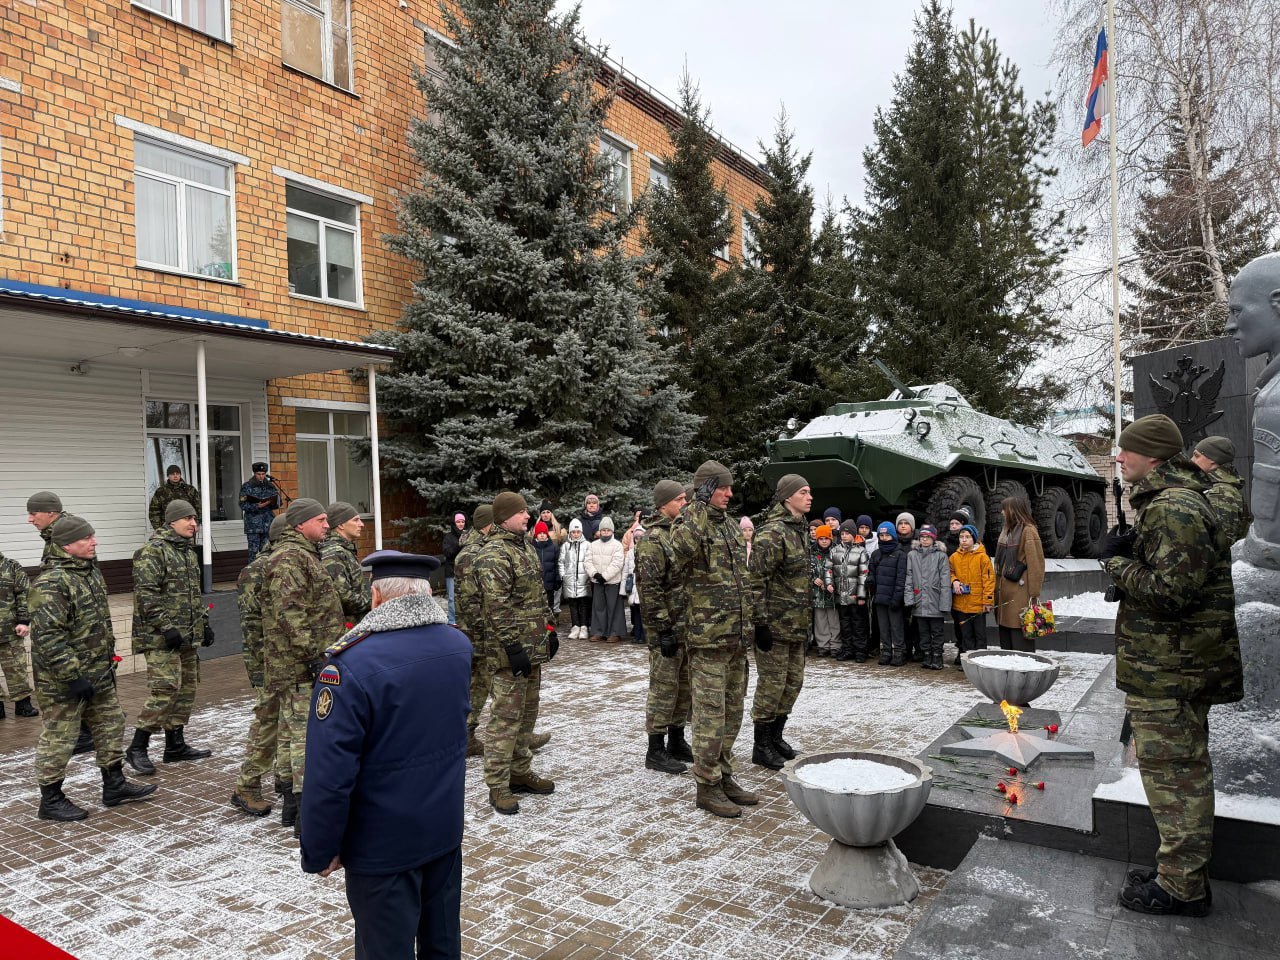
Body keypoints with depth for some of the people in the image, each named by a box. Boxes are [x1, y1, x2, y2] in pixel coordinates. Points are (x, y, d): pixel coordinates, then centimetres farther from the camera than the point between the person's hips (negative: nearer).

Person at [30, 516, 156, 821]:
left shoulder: (91, 572, 9)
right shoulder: (51, 583, -22)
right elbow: (48, 637, -26)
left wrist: (108, 660, 20)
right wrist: (72, 676, -25)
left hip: (99, 674, 10)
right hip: (63, 681, -10)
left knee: (111, 724, 16)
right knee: (59, 738, 3)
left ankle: (114, 786, 29)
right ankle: (51, 801, 19)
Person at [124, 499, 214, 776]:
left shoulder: (189, 553, 18)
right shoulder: (152, 551, -11)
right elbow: (146, 594, -18)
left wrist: (205, 623, 17)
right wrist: (166, 628, -21)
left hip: (188, 637, 9)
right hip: (161, 638, -9)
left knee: (186, 689, 12)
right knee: (165, 690, -12)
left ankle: (175, 745, 22)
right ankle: (137, 748, 0)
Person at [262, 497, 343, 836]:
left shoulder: (303, 554, 19)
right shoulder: (290, 558, -16)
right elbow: (289, 613, -24)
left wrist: (315, 654, 29)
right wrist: (311, 654, -25)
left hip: (299, 666, 11)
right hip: (300, 666, -11)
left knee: (292, 732, 16)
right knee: (308, 734, -9)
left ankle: (291, 802, 26)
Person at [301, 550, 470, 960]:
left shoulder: (352, 664, -25)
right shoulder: (460, 645, -4)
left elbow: (330, 772, -23)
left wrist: (320, 850, -11)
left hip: (383, 845, -6)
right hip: (446, 829, 6)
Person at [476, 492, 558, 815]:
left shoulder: (525, 548, 15)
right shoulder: (494, 555, -16)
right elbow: (497, 607, -21)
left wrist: (549, 629, 18)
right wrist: (513, 647, -22)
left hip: (534, 648, 9)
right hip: (512, 653, -9)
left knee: (527, 714, 16)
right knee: (506, 717, -4)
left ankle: (520, 772, 29)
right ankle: (498, 786, 5)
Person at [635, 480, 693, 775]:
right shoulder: (652, 540, -15)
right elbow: (649, 589, -18)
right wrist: (663, 629, -20)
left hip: (688, 625, 9)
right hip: (668, 628, -8)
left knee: (685, 685, 15)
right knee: (664, 687, -2)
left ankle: (677, 742, 27)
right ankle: (655, 751, 9)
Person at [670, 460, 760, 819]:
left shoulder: (732, 526, 15)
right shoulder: (692, 527, -10)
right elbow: (678, 553, -33)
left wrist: (756, 623, 20)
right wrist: (698, 513, -30)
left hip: (738, 637, 8)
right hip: (708, 638, -8)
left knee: (732, 713, 16)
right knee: (711, 715, -1)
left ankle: (724, 777, 28)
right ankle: (707, 787, 11)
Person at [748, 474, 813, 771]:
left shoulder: (799, 530, 14)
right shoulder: (772, 533, -17)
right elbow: (756, 578, -21)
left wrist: (806, 618, 23)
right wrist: (761, 622, -22)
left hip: (796, 624, 9)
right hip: (775, 623, -9)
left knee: (793, 682, 16)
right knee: (772, 683, 0)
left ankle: (776, 736, 30)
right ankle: (761, 746, 13)